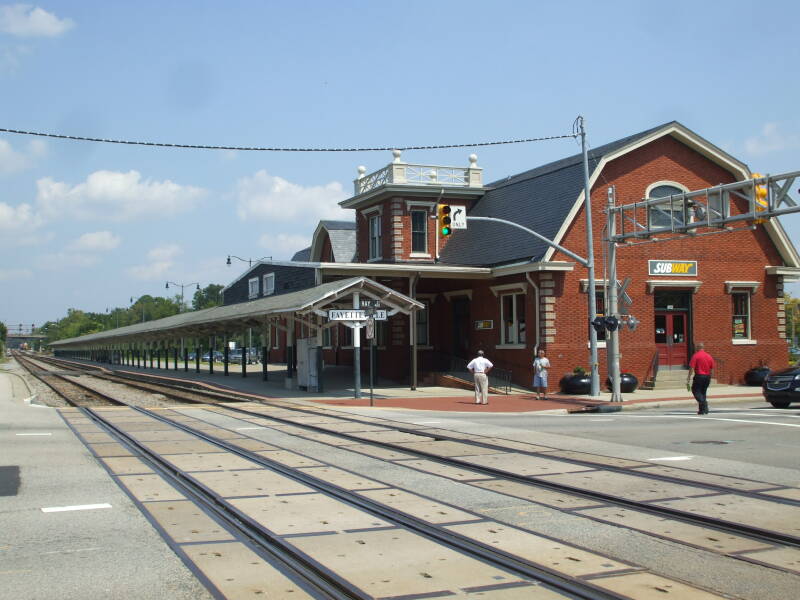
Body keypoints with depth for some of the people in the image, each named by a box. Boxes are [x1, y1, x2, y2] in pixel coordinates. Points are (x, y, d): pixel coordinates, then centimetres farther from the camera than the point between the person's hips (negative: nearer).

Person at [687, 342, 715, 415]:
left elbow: (691, 368, -12)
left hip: (699, 376, -6)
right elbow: (712, 369, 11)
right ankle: (702, 409, 13)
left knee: (695, 390, 2)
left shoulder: (695, 356, -8)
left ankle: (703, 402, -23)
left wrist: (688, 379, -9)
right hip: (707, 376, 6)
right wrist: (709, 378, 20)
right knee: (703, 392, 15)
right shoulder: (709, 356, 9)